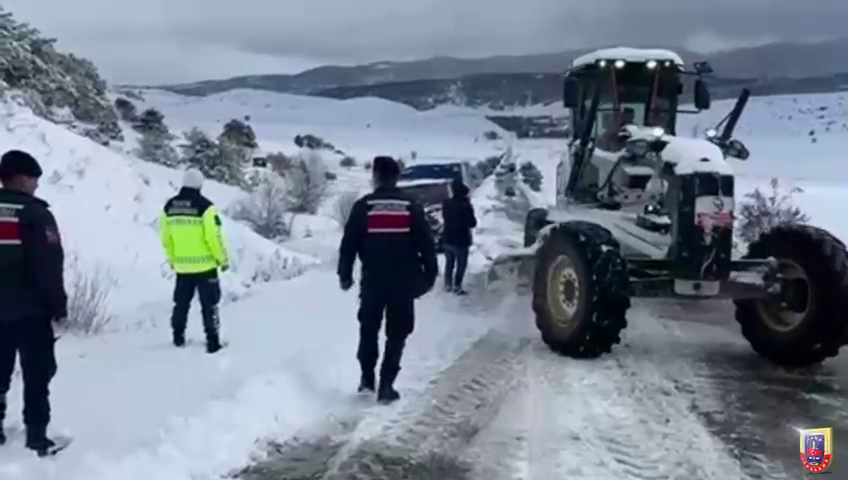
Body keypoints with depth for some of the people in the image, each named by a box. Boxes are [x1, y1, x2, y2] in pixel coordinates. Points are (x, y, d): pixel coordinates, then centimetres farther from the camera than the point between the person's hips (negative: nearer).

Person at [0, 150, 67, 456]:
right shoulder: (35, 213, -11)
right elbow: (49, 266, -16)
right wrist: (59, 306, -7)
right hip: (30, 310, -6)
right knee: (37, 374, 3)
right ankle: (36, 436, 4)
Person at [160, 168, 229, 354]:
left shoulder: (169, 206, 2)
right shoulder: (205, 206, -15)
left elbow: (165, 237, 8)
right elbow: (214, 237, -17)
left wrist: (171, 259, 22)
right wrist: (223, 259, -5)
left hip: (182, 266, 5)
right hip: (205, 265, -5)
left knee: (181, 303, 20)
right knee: (209, 304, 5)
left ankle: (178, 337, 29)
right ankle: (212, 342, 6)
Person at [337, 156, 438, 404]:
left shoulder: (363, 206, -3)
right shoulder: (412, 207, 0)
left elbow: (349, 243, -1)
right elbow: (426, 244, 0)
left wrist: (345, 274, 9)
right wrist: (430, 275, 9)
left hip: (372, 280, 0)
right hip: (403, 282, 0)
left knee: (368, 330, 19)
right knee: (396, 334, 7)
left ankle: (367, 378, 21)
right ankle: (386, 386, 3)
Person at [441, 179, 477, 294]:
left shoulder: (446, 203, -3)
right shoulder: (465, 205, -22)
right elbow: (472, 223, -13)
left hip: (447, 239, 6)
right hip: (461, 241, -6)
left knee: (449, 263, 20)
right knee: (461, 264, 7)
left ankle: (448, 285, 27)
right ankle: (457, 287, 9)